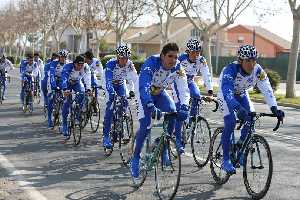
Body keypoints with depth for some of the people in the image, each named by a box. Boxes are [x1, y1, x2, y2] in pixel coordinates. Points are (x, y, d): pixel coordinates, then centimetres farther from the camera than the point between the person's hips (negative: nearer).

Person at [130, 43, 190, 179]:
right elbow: (143, 86, -45)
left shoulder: (178, 68, -21)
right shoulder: (151, 63, -34)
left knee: (173, 113, -24)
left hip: (160, 93, 4)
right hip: (146, 94, -4)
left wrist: (184, 107, -47)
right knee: (145, 126, -17)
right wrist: (151, 106, -60)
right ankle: (135, 158, 1)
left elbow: (184, 89, -28)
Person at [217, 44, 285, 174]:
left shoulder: (258, 70, -25)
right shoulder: (230, 70, -37)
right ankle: (225, 160, -15)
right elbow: (227, 91, -48)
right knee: (230, 122, -23)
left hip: (241, 95, 5)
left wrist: (274, 108, -44)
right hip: (226, 95, -5)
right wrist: (238, 108, -64)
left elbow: (267, 89, -30)